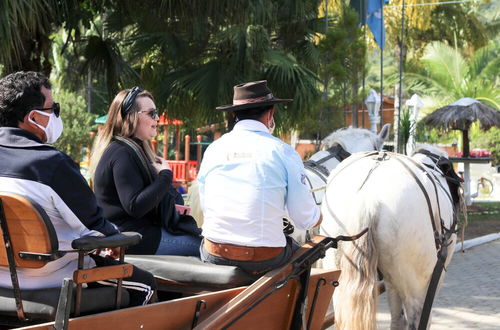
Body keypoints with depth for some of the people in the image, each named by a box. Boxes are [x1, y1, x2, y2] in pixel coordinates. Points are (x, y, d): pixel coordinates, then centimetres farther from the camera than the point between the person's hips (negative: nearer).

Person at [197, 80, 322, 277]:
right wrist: (318, 218, 21)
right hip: (264, 261, -3)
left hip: (214, 258, 3)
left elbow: (205, 207, 11)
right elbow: (305, 218, -3)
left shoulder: (213, 150, 5)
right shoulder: (282, 152, -4)